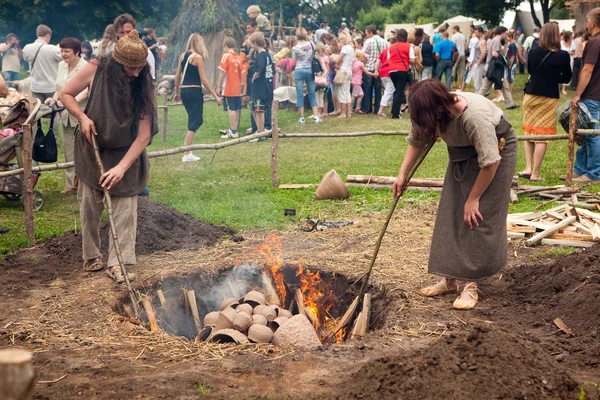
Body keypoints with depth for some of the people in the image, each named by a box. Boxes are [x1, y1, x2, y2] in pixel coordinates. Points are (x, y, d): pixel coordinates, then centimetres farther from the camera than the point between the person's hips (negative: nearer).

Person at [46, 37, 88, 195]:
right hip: (67, 116, 7)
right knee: (69, 151, 11)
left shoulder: (85, 68, -14)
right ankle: (72, 184, 20)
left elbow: (87, 91, -25)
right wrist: (55, 99, 0)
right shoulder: (61, 65, 10)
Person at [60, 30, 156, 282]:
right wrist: (82, 117, -20)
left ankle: (119, 264, -2)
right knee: (90, 206, 7)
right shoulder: (96, 70, -16)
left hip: (126, 154, 0)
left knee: (125, 209, -7)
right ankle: (91, 256, 23)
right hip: (92, 149, 1)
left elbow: (144, 135, -19)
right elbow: (66, 94, -2)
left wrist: (122, 167, -27)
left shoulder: (143, 85, -17)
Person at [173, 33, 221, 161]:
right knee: (194, 122, -1)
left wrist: (177, 93, 24)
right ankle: (186, 154, -2)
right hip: (194, 92, -7)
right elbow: (203, 80, -12)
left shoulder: (183, 56, 9)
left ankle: (187, 148, 17)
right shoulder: (198, 57, -10)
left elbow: (177, 76, 12)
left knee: (193, 120, 19)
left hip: (184, 91, 7)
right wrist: (216, 96, -10)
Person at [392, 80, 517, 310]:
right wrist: (402, 175, -4)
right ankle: (450, 279, 9)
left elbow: (490, 161, -32)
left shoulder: (475, 116, -39)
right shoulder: (432, 112, -18)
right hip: (462, 155, 7)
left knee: (477, 219, -12)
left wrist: (473, 199, -24)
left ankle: (471, 285, -7)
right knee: (451, 214, 2)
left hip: (497, 150, -7)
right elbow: (416, 141, 1)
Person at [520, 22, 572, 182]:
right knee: (543, 136, 2)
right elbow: (566, 78, 3)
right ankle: (535, 173, 3)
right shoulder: (563, 56, -9)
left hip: (532, 95, 2)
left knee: (529, 132, 15)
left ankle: (528, 167, 8)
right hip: (550, 98, -2)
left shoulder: (533, 52, -6)